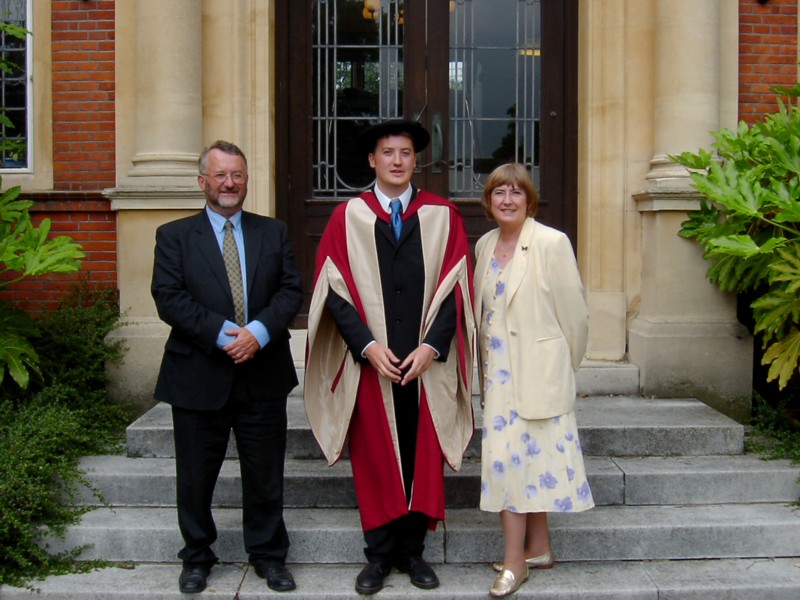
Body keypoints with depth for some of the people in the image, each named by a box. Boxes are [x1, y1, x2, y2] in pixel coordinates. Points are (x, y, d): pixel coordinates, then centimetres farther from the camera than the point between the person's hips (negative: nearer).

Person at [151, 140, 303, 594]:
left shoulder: (274, 232, 9)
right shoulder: (174, 236, 2)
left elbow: (292, 290, 0)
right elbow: (169, 298, -9)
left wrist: (260, 330, -17)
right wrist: (224, 334, -19)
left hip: (263, 374, 2)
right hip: (199, 377, -1)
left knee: (266, 475, 11)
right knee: (196, 476, 11)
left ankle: (269, 555, 28)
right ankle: (197, 557, 31)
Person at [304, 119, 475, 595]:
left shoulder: (443, 216, 5)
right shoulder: (348, 217, 3)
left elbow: (454, 287, 0)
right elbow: (335, 290, -2)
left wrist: (430, 347, -10)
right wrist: (368, 346, -12)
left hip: (426, 360, 1)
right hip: (370, 361, 0)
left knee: (422, 457, 8)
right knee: (374, 458, 6)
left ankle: (412, 551, 22)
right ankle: (379, 555, 20)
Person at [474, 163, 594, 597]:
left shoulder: (551, 243, -11)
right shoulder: (484, 245, 8)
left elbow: (573, 313, -7)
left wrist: (564, 365, 2)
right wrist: (485, 367, 15)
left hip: (538, 372, -6)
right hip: (498, 370, 6)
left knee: (522, 456, -3)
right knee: (507, 457, 9)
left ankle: (516, 560, 10)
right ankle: (538, 548, 24)